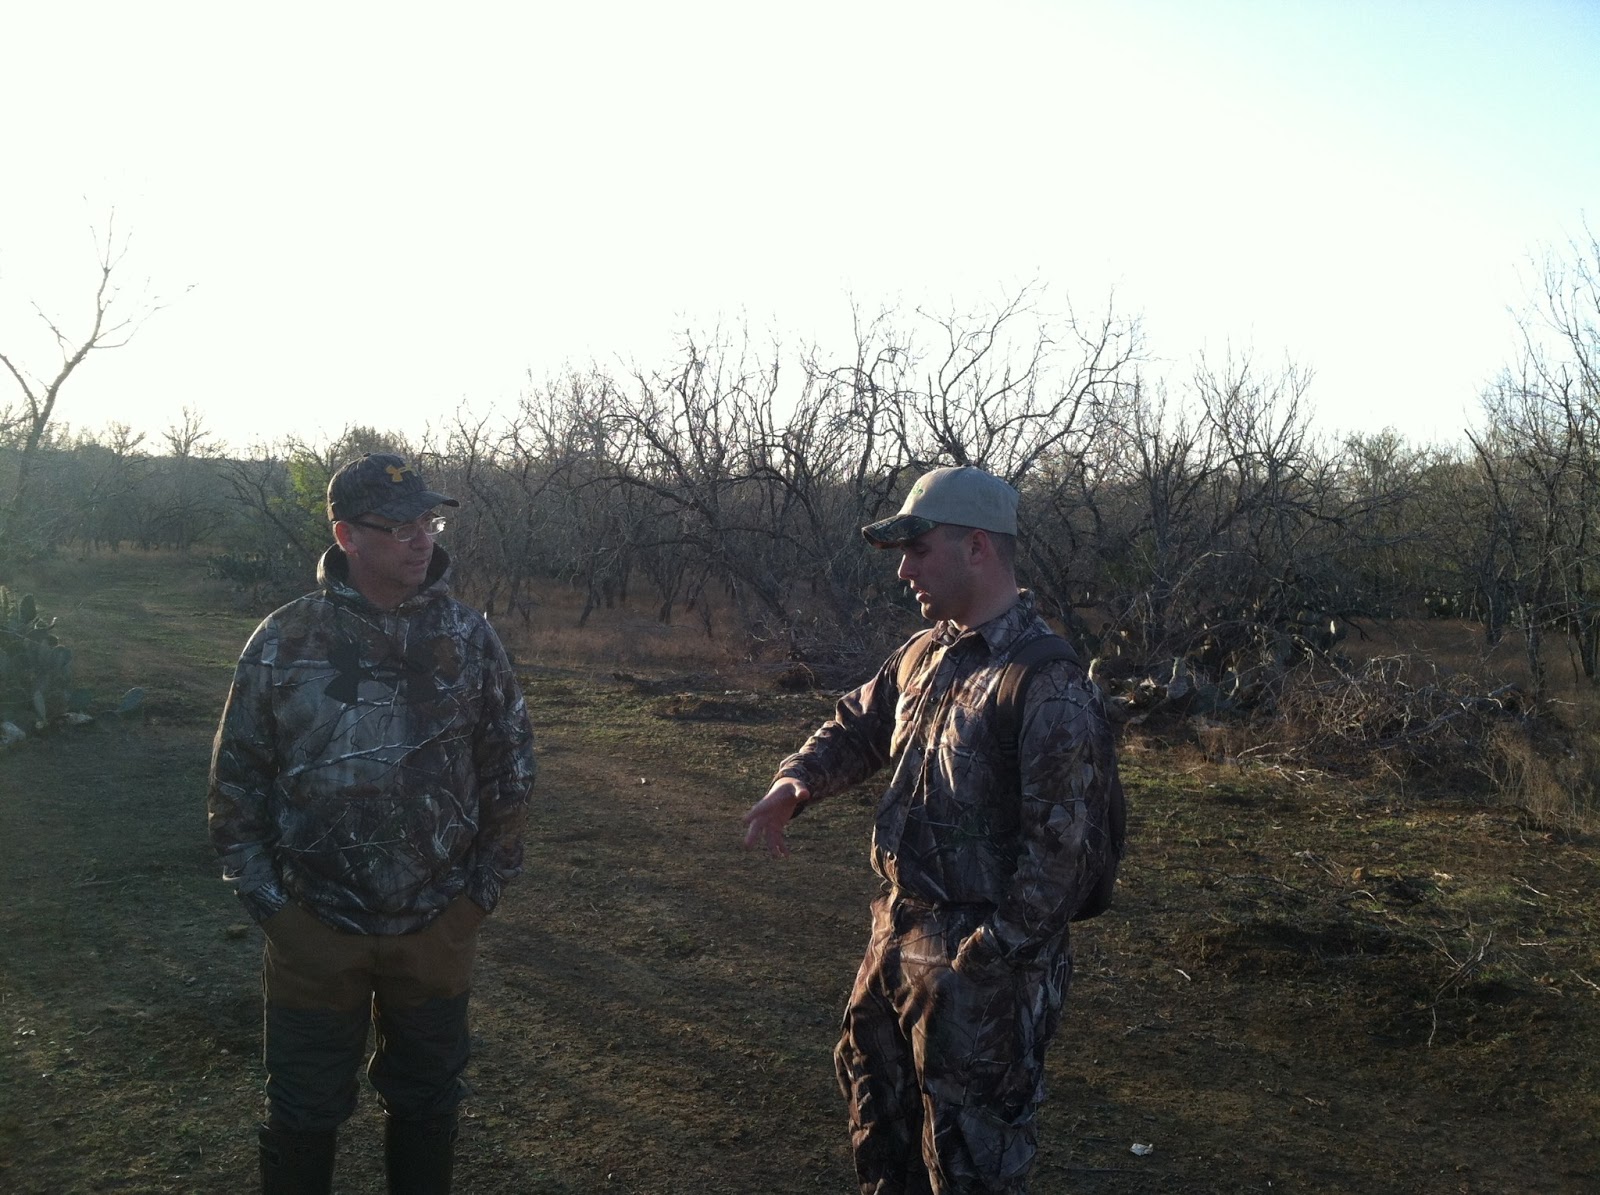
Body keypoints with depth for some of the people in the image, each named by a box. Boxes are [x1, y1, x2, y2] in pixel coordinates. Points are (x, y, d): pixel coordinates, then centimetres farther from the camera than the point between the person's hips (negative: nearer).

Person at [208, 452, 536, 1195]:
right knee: (305, 1110, 14)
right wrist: (262, 894, -5)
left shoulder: (470, 640, -4)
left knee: (426, 1102, 18)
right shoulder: (284, 642, -8)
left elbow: (508, 768, 3)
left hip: (437, 929, 1)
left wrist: (487, 882, 2)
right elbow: (237, 776, -1)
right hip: (313, 930, -1)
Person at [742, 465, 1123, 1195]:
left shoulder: (1049, 685, -22)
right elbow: (860, 725, 19)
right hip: (901, 934, 9)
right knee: (873, 1087, 25)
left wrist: (989, 963, -22)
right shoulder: (928, 655, 5)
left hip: (983, 966, -8)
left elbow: (1061, 849, -24)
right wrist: (795, 783, 0)